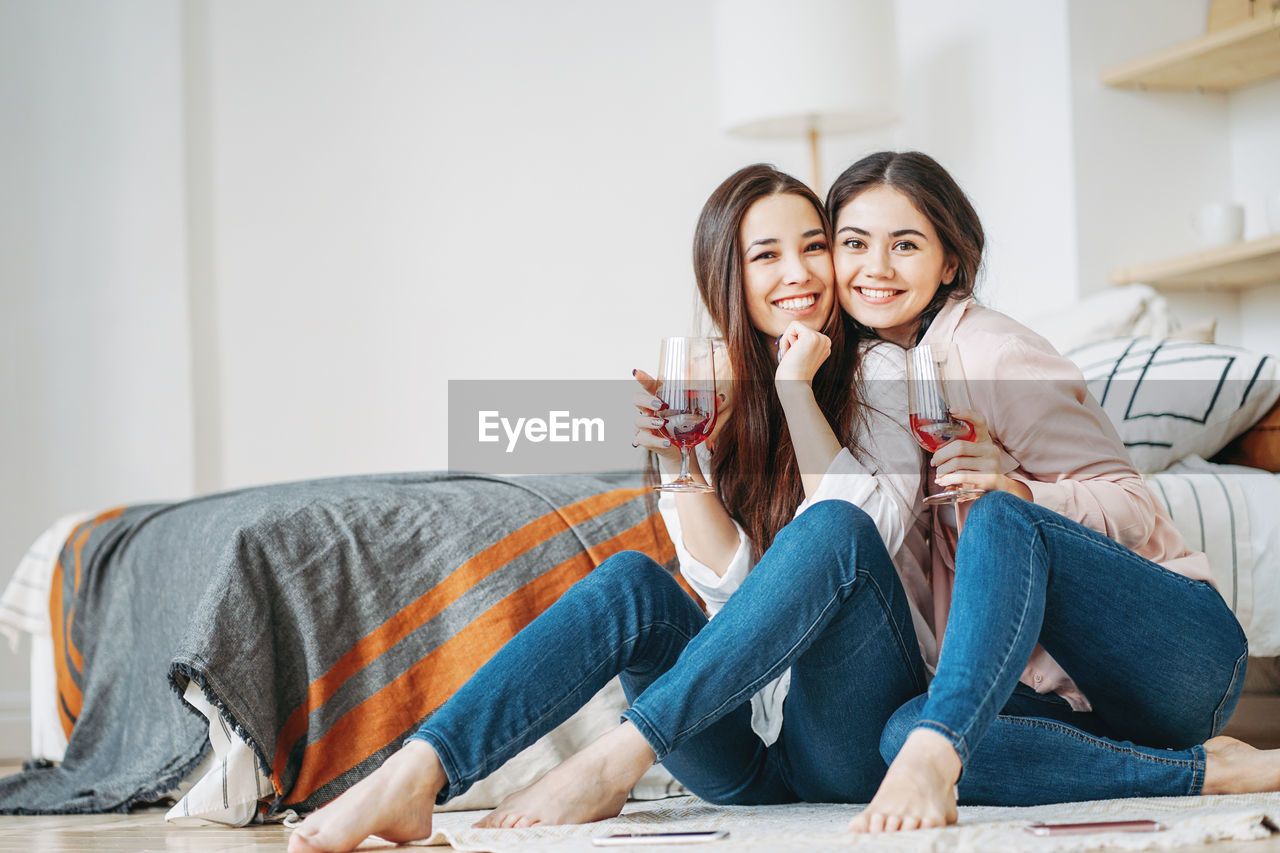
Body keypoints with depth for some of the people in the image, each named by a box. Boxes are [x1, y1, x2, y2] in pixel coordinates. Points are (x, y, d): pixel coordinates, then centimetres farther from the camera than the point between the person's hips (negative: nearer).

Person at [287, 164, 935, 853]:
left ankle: (615, 761, -36)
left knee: (833, 529, -29)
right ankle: (413, 777, -41)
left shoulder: (879, 374, 4)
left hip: (857, 737, -3)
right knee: (633, 581, -24)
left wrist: (797, 389, -13)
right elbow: (732, 586, 1)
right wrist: (676, 460, -13)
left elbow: (869, 532, -12)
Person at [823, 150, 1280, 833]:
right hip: (1070, 693, 6)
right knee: (904, 731, -27)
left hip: (1185, 649, -6)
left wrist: (1015, 491, -28)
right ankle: (1206, 771, -19)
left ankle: (934, 757, -45)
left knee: (1001, 517, -32)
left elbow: (1132, 508, -9)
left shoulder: (993, 355, -9)